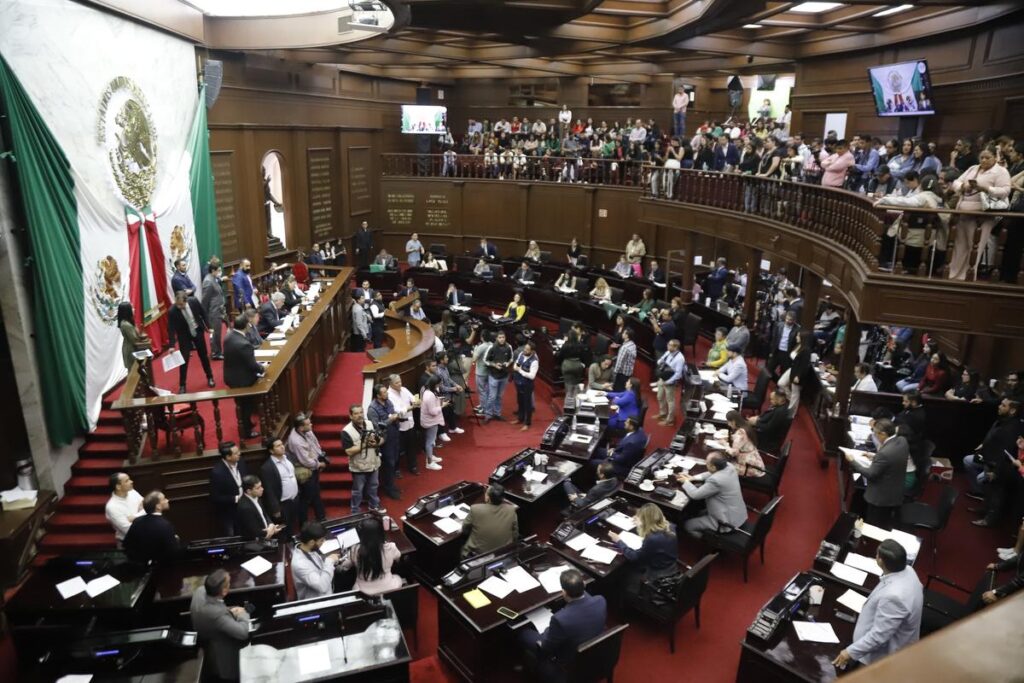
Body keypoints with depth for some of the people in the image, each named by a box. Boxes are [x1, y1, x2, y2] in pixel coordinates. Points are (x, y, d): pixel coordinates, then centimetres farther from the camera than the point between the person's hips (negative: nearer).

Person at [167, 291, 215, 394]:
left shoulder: (193, 301, -21)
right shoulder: (172, 311, -27)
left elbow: (202, 313, -3)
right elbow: (171, 329, -25)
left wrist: (208, 326, 3)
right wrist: (172, 345, -31)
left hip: (198, 331, 2)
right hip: (184, 336, -2)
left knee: (203, 355, 15)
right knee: (184, 360, -3)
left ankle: (210, 377, 34)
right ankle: (182, 385, 10)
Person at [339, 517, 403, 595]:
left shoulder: (355, 550, -19)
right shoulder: (390, 547, -19)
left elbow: (344, 567, 0)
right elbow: (397, 558, 6)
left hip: (364, 593, 1)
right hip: (389, 590, 0)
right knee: (398, 578, 32)